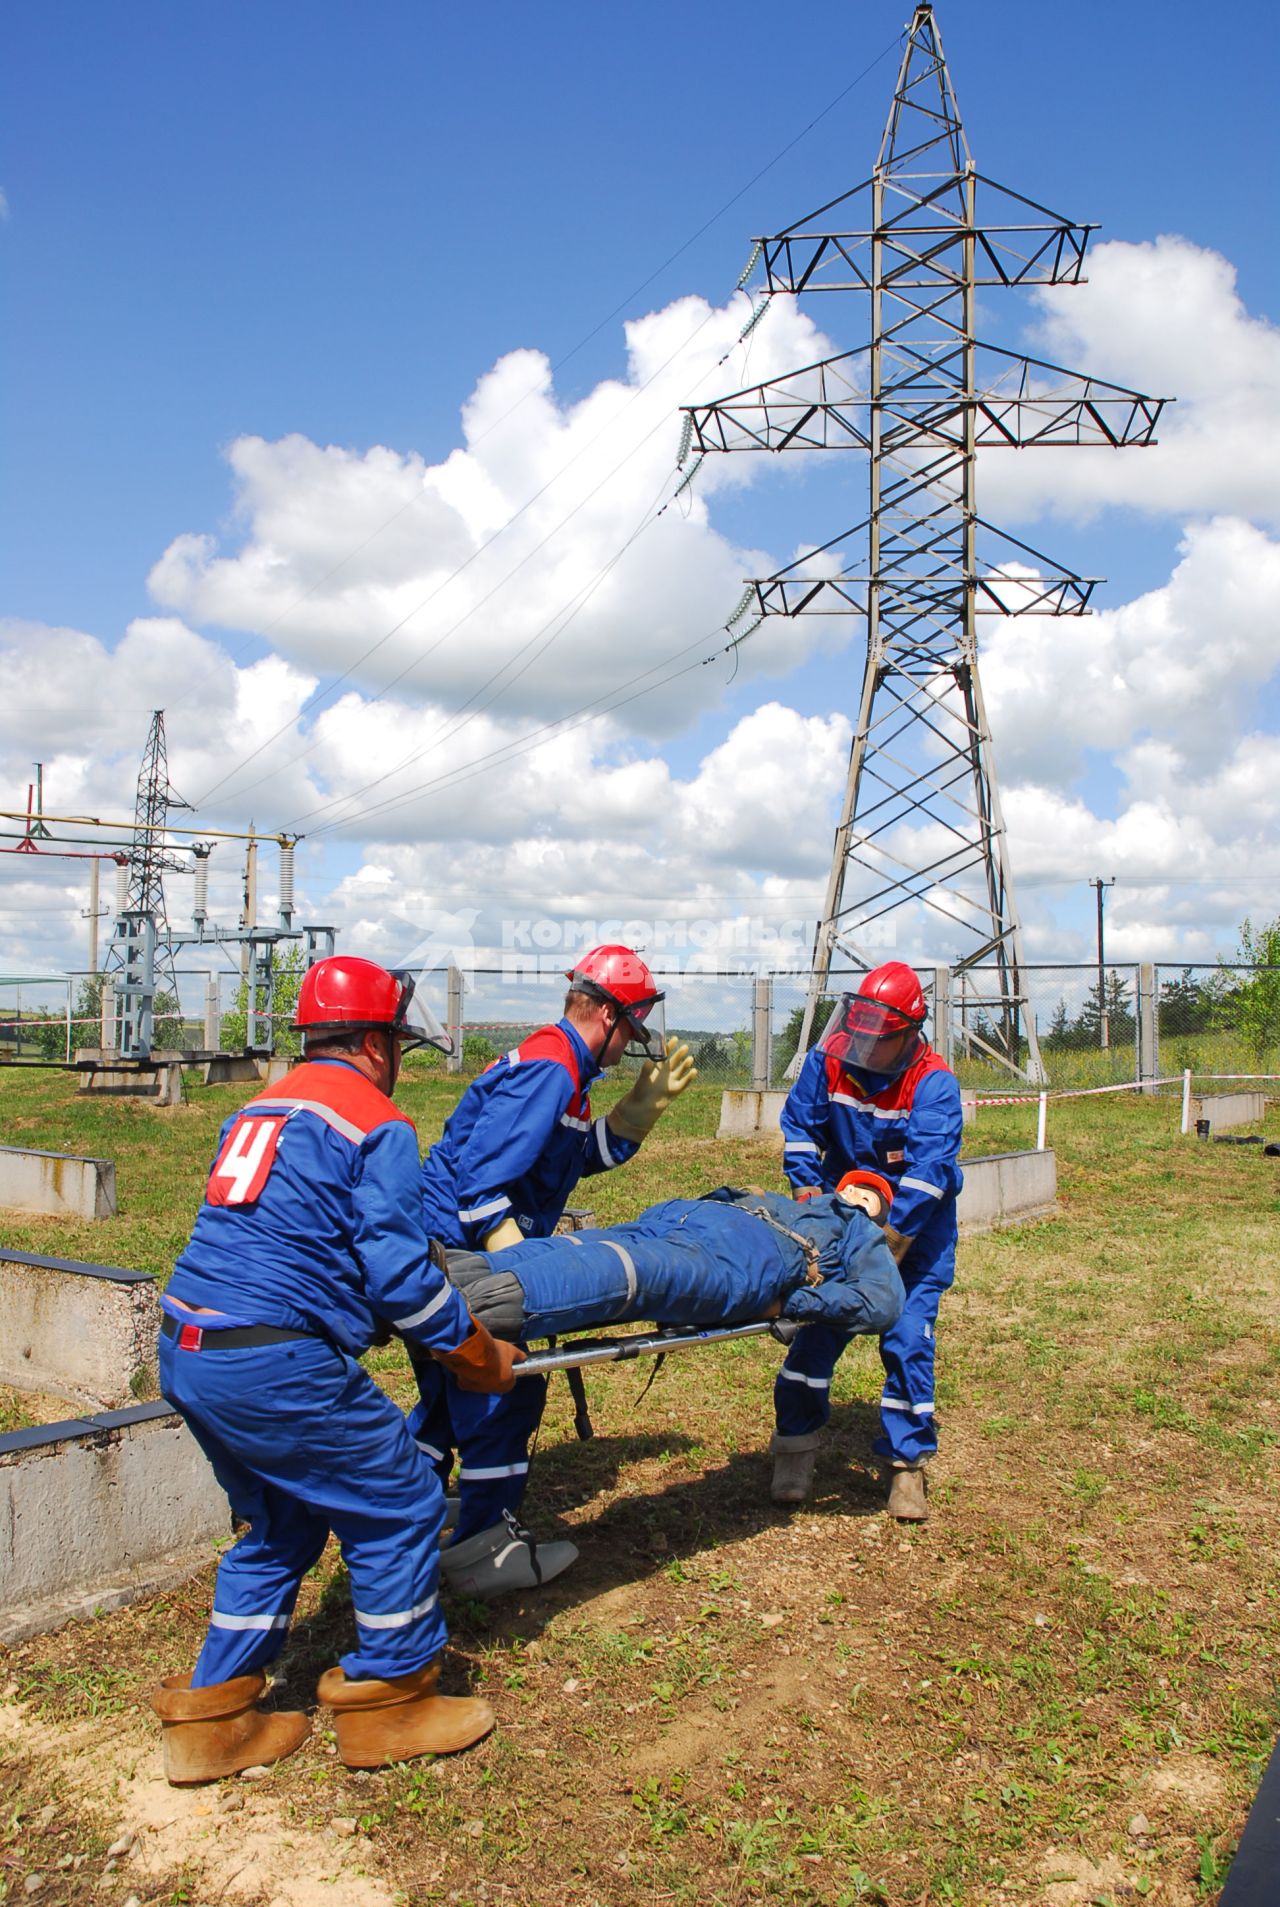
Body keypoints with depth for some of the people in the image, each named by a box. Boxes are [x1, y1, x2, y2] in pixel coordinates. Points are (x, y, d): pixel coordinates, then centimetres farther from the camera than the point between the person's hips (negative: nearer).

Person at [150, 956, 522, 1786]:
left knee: (280, 1523, 25)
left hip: (186, 1352, 9)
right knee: (401, 1506, 9)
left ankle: (211, 1714, 30)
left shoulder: (258, 1110, 17)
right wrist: (475, 1353, 1)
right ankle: (388, 1702, 21)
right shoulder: (377, 1125, -8)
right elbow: (400, 1275, -12)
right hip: (275, 1365, -9)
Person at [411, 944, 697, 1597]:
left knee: (452, 1394, 20)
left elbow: (592, 1155, 20)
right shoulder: (549, 1070, -20)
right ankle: (483, 1553, 11)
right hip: (461, 1252, -11)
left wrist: (648, 1101, 11)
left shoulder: (560, 1067, 13)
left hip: (448, 1252, 11)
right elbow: (481, 1181, -26)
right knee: (505, 1395, -1)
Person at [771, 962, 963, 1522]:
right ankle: (795, 1447, 13)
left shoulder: (934, 1083, -22)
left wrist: (890, 1239, -37)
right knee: (818, 1324, -2)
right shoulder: (828, 1060, -10)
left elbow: (929, 1168, -30)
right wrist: (807, 1187, -14)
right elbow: (800, 1124, 0)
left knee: (907, 1338, -7)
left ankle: (907, 1464, 7)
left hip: (916, 1228, -3)